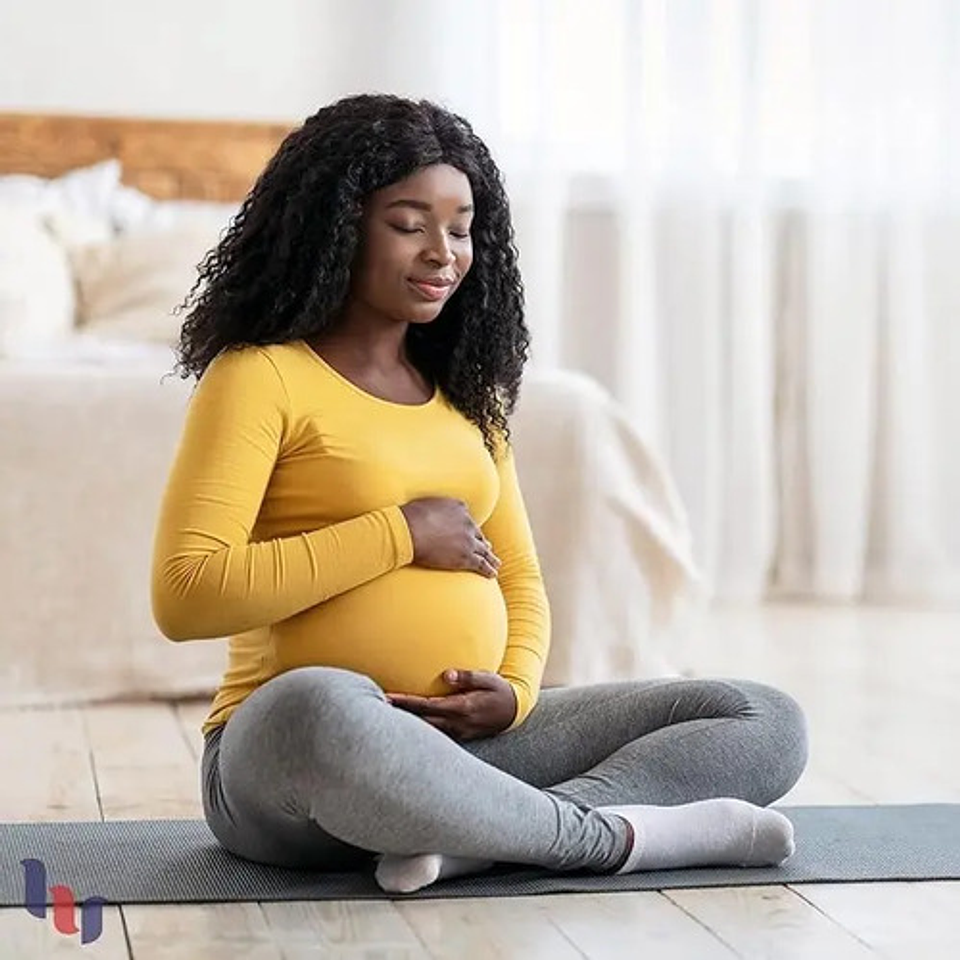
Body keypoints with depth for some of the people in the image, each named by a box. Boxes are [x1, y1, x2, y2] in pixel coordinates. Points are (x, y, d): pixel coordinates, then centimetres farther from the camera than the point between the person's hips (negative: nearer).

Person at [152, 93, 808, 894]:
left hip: (468, 744, 7)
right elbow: (183, 596, -15)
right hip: (289, 756, -6)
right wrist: (400, 534, -13)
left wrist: (517, 689, -4)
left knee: (768, 723, -6)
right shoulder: (260, 377, -4)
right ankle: (612, 834, -21)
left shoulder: (466, 391, 17)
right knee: (321, 708, -43)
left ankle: (482, 840, -26)